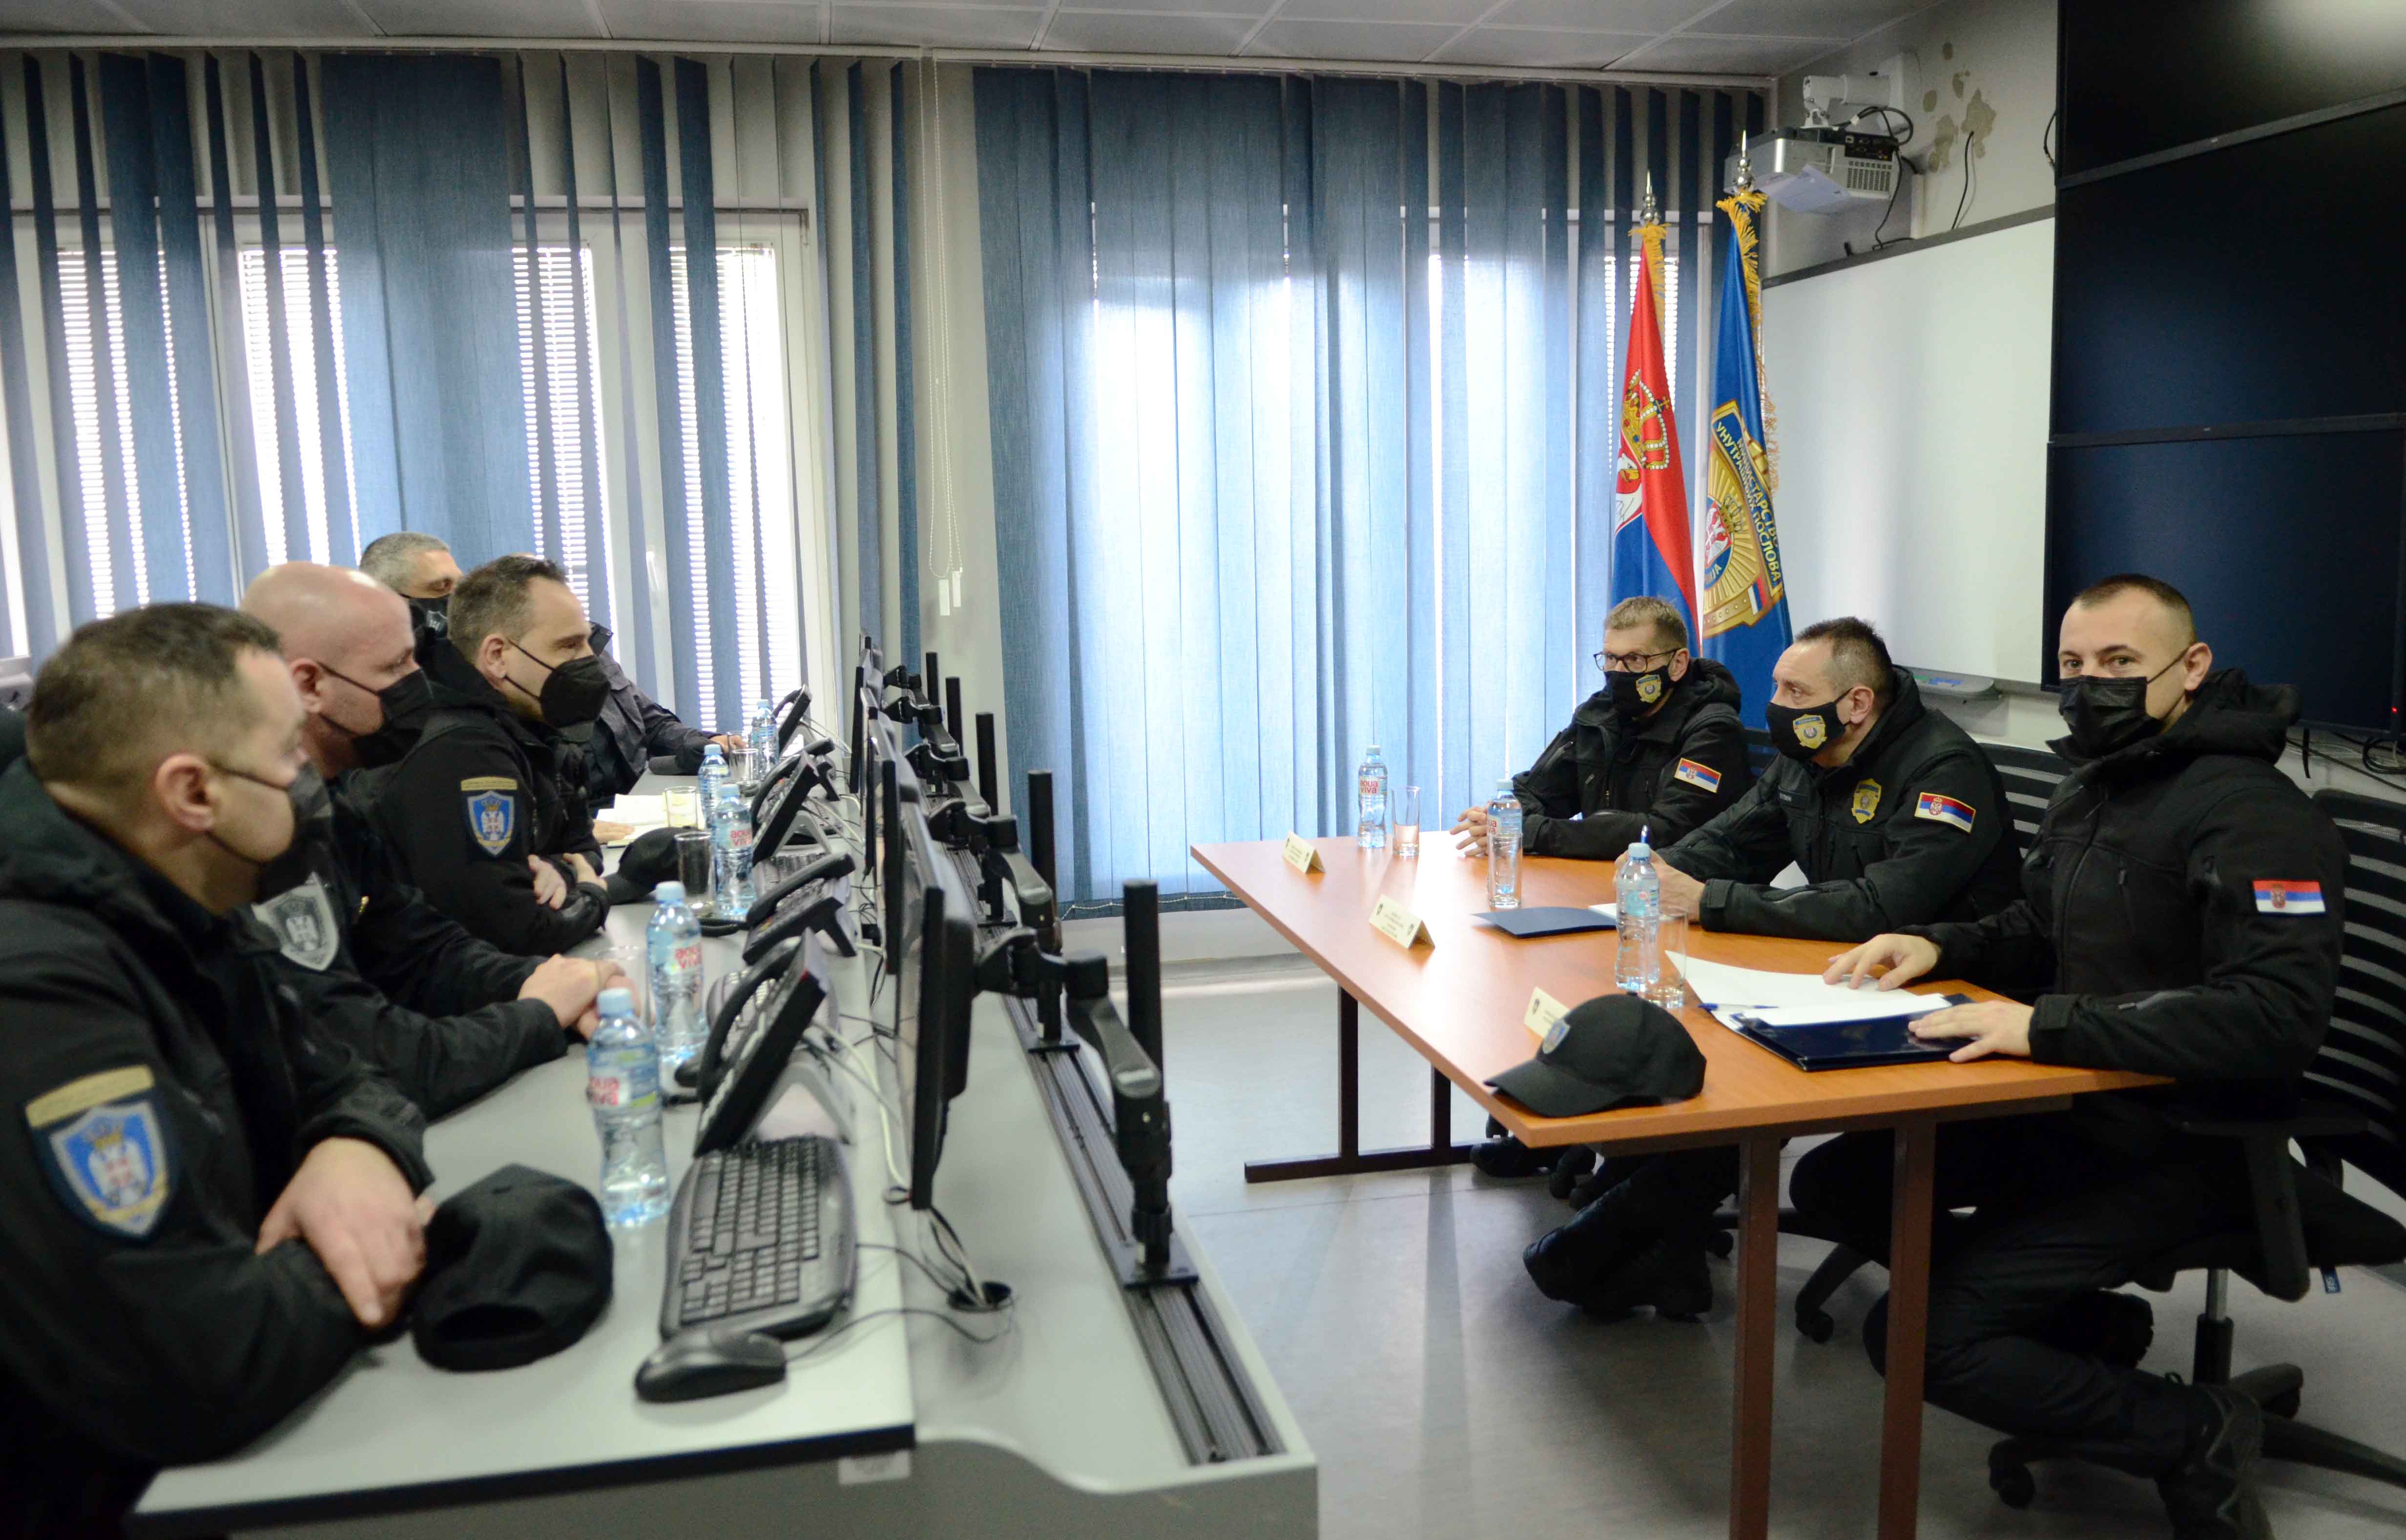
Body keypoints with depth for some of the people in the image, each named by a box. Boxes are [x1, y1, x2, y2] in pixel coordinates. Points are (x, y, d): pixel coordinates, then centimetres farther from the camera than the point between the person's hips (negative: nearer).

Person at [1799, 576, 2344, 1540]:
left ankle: (2194, 1436, 0)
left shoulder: (2250, 812, -19)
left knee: (1915, 1335, -16)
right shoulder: (2095, 789, 9)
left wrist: (2048, 1025, -33)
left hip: (2179, 1149, -9)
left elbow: (2277, 1016, -30)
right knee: (1831, 1182, 7)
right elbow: (2036, 934, 22)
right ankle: (2070, 1320, 10)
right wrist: (1935, 949, 2)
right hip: (2070, 1108, 9)